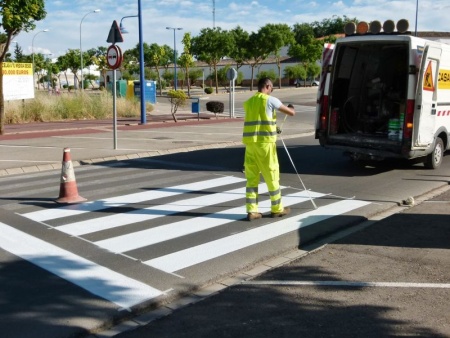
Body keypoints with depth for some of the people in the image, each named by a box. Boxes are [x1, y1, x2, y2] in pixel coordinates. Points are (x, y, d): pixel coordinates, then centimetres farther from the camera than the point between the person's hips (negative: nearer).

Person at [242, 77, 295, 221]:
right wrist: (291, 107, 25)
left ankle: (252, 211, 6)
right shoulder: (270, 100, -4)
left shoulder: (248, 102, 15)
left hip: (250, 142, 6)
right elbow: (291, 113, 0)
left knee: (252, 177, 7)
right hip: (265, 142, -5)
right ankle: (277, 209, 16)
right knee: (272, 176, 6)